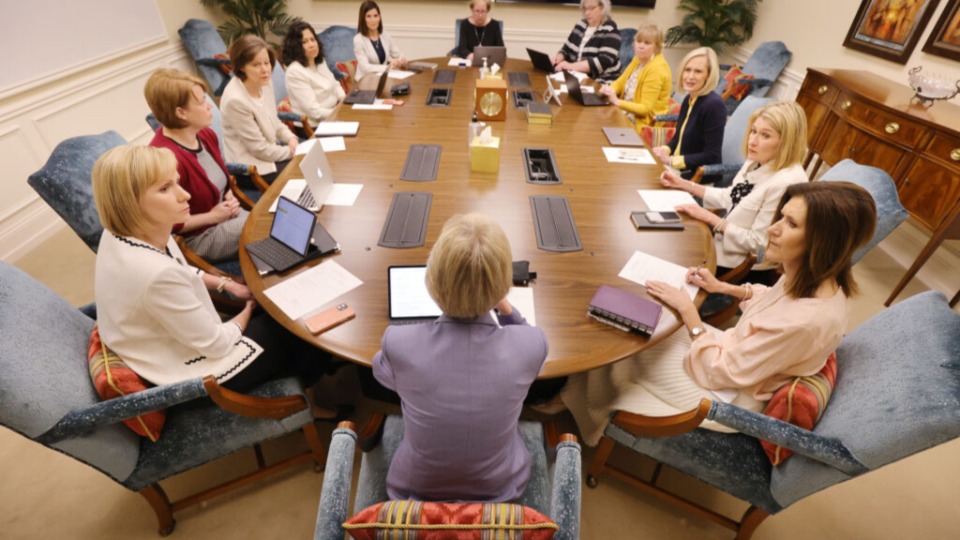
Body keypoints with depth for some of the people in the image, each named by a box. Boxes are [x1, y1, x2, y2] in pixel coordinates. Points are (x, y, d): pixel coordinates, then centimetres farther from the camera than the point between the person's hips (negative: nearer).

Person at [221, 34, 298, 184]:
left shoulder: (264, 83, -4)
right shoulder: (236, 100, -26)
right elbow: (260, 149, -21)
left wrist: (291, 138, -6)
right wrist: (292, 151, -12)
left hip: (270, 150, 8)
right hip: (252, 167, -8)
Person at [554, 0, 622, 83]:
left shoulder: (610, 31, -7)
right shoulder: (581, 25, 12)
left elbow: (604, 61, -20)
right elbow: (566, 49, 19)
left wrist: (572, 66, -26)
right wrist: (559, 58, -6)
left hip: (599, 81, -6)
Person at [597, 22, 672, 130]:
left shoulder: (656, 69, -19)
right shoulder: (638, 59, 5)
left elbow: (645, 109, -22)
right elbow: (620, 83, 12)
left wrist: (617, 102, -34)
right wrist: (609, 90, -13)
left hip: (644, 123, -8)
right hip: (626, 113, 8)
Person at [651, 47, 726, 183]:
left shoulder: (714, 105, -18)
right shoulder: (688, 99, 7)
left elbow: (711, 156, -20)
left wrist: (672, 161, -21)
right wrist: (664, 150, -5)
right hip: (681, 170, 8)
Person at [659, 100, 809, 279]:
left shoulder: (787, 184, -28)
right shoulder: (758, 162, -1)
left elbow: (757, 243, -24)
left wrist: (710, 219, -21)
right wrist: (684, 184, 4)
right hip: (727, 240, 8)